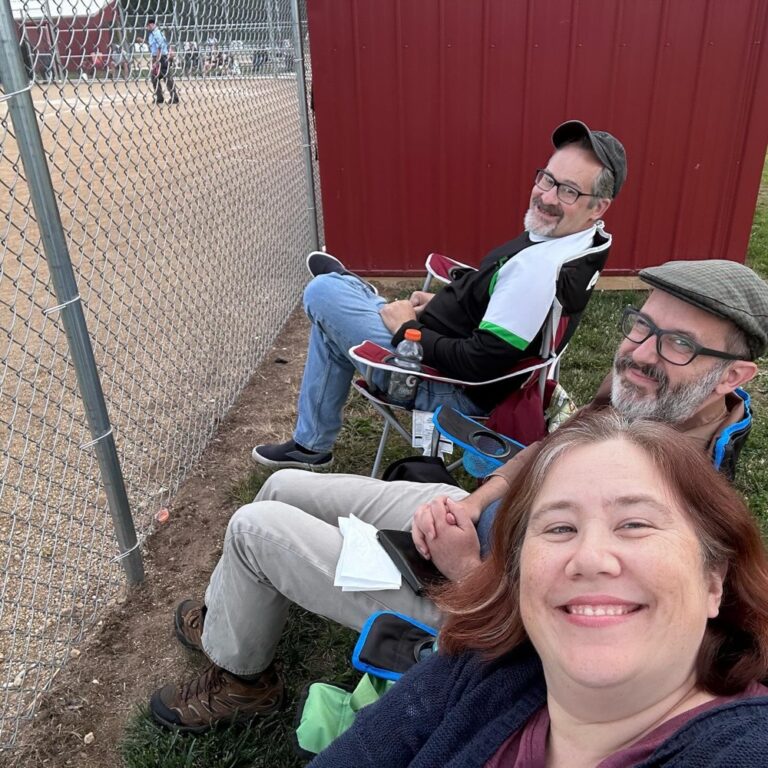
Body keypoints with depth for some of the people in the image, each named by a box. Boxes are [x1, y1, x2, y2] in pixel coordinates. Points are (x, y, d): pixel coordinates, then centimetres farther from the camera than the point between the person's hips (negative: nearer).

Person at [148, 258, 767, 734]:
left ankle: (241, 675, 28)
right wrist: (473, 500, -7)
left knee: (253, 526, -3)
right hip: (468, 519, 8)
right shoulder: (638, 394, -10)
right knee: (283, 488, 15)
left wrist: (465, 567, -22)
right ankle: (238, 612, 44)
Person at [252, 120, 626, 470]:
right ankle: (309, 444, 32)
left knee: (322, 293, -7)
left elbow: (477, 366, -31)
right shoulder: (572, 243, -1)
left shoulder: (540, 272, -32)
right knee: (328, 319, 21)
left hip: (453, 388, -10)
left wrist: (409, 330, -17)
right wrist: (442, 301, 7)